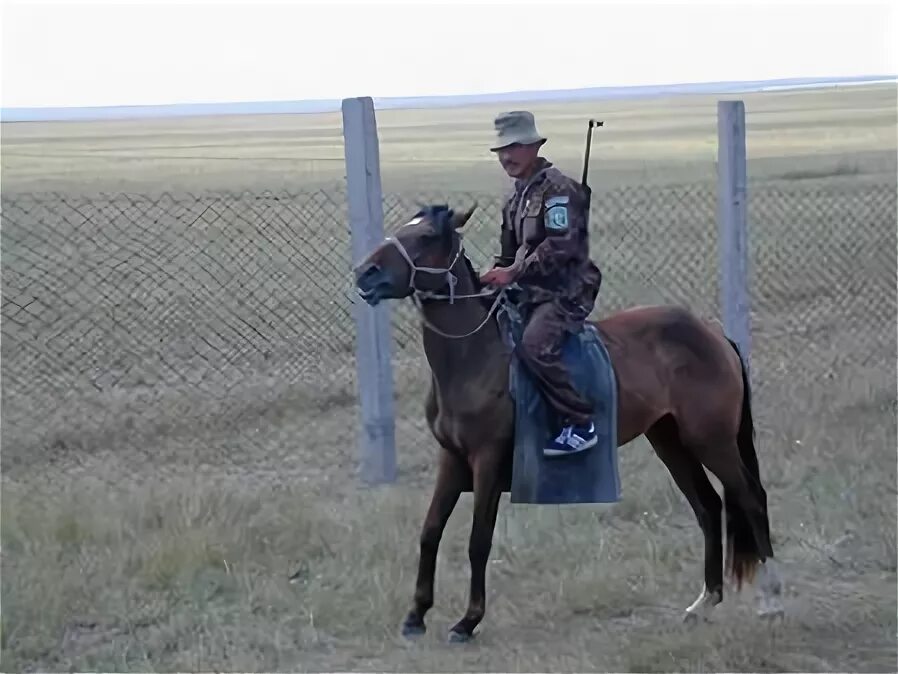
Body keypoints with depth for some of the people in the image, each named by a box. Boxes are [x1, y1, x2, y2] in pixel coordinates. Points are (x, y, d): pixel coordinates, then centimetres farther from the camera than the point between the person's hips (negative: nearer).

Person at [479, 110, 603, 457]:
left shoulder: (557, 188, -11)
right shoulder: (517, 197, 18)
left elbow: (560, 246, -22)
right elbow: (510, 251, 25)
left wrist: (514, 272, -23)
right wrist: (496, 275, 7)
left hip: (566, 291, -10)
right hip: (534, 294, 10)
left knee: (535, 345, -30)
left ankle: (580, 424, -24)